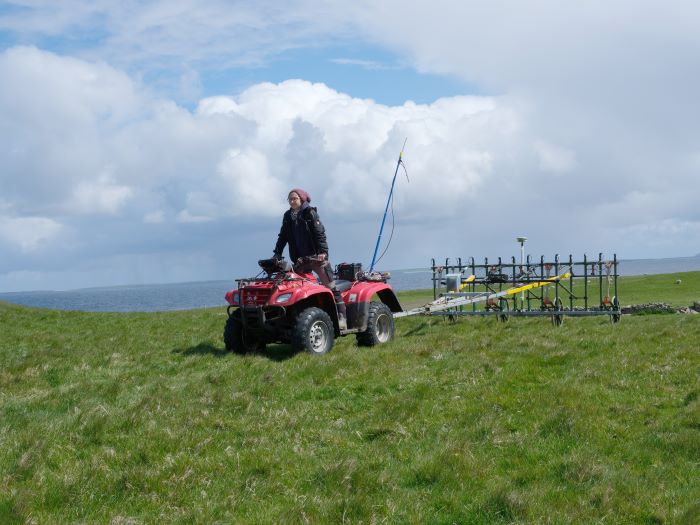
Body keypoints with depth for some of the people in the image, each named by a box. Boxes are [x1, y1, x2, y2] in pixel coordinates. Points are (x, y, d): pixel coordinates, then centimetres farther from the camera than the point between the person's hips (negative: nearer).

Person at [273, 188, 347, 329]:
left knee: (330, 287, -7)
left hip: (316, 256, -6)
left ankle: (341, 317, -9)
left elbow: (320, 233, -11)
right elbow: (283, 236, 17)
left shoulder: (310, 213, -4)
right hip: (300, 259, 6)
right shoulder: (288, 216, 13)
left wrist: (322, 251, -20)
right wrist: (277, 253, 8)